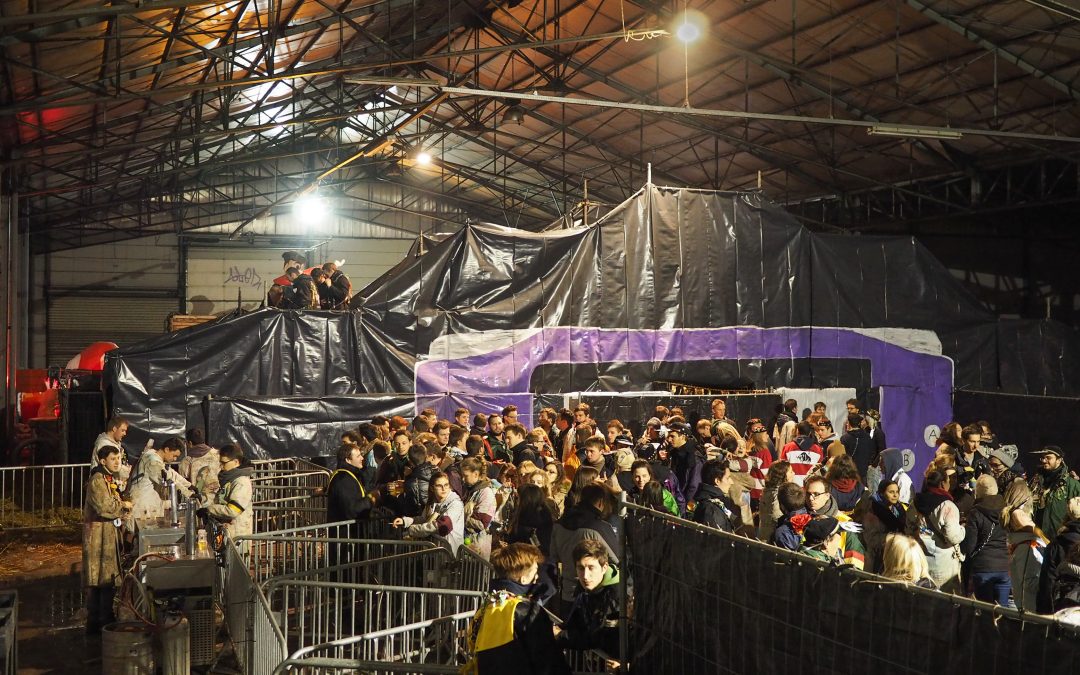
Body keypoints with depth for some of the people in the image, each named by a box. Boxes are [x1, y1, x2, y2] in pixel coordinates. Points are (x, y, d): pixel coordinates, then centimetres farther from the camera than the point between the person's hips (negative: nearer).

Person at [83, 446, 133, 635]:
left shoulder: (112, 479, 16)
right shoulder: (97, 480, -13)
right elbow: (105, 506, -22)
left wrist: (123, 509, 4)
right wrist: (123, 505, -6)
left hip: (111, 531, 10)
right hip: (98, 532, -10)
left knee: (109, 576, 13)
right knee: (99, 579, -6)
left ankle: (106, 619, 20)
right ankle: (95, 624, -2)